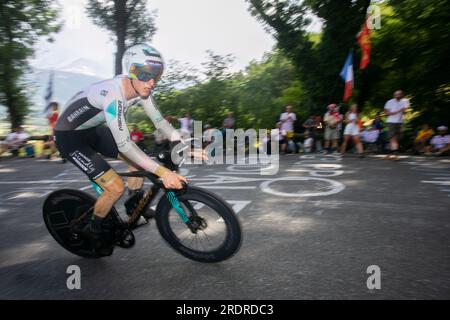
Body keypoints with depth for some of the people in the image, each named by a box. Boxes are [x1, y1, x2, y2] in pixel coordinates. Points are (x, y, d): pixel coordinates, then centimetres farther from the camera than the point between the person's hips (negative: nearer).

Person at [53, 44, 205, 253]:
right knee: (116, 188, -15)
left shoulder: (140, 88, -11)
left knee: (140, 159, 2)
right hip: (69, 137, -8)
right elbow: (125, 146, -39)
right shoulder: (112, 95, -36)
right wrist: (162, 172, -41)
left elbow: (159, 121, -6)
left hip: (93, 130, 8)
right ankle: (92, 231, 12)